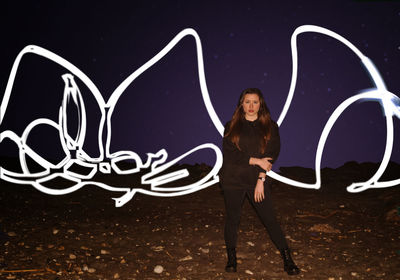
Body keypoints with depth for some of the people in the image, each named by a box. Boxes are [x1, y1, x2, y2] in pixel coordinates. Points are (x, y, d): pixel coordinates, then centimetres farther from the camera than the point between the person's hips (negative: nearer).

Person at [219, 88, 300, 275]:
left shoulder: (270, 127, 4)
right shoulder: (231, 126, 3)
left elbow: (272, 154, -3)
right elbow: (229, 154, -7)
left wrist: (261, 179, -12)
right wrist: (256, 160, -12)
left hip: (257, 179, 0)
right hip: (233, 180, 0)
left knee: (269, 218, 1)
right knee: (232, 218, 7)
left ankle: (287, 259, 12)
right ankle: (231, 257, 24)